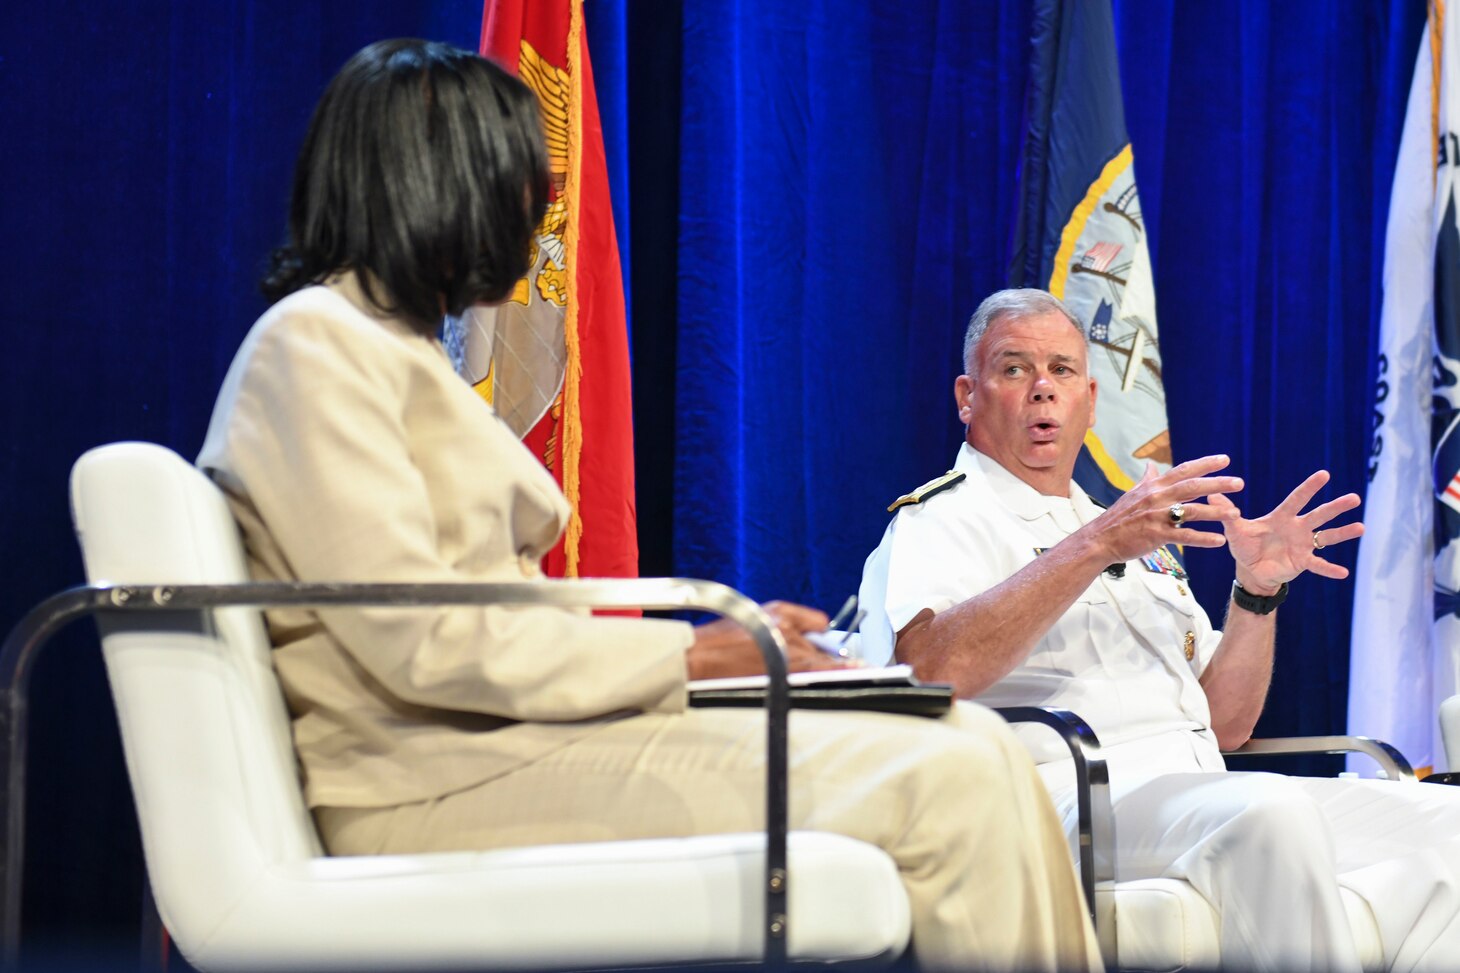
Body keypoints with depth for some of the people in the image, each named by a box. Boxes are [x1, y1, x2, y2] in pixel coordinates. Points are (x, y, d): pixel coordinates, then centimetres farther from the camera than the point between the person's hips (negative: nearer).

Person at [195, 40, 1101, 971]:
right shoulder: (311, 344, -5)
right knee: (939, 785, -20)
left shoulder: (400, 349, 25)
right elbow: (420, 642, -15)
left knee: (970, 746, -3)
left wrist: (727, 635, 5)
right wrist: (687, 656, -11)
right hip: (430, 779, -9)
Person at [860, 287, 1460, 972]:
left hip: (1204, 798, 8)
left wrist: (1259, 591, 8)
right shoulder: (941, 522, 6)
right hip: (1065, 794, -7)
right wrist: (1095, 547, -20)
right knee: (1266, 811, -37)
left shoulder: (1137, 531, 30)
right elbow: (932, 671, -18)